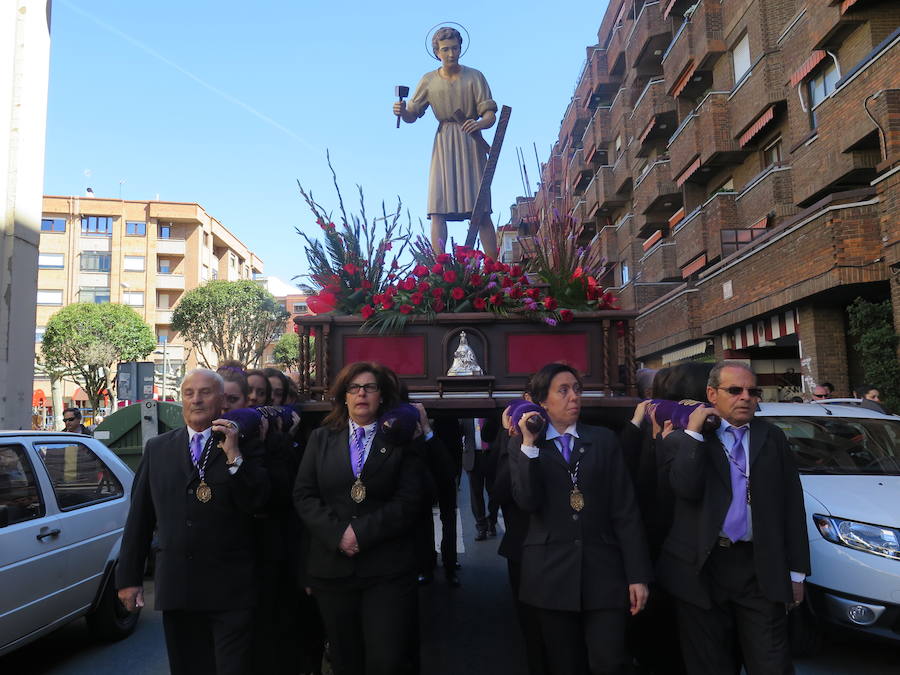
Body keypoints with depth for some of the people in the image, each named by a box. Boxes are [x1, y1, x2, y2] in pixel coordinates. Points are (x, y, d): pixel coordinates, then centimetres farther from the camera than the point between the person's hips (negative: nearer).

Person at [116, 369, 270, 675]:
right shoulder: (157, 448, 9)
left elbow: (256, 503, -10)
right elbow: (139, 517, 10)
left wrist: (234, 455, -19)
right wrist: (128, 577, 9)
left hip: (230, 591, -3)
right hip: (175, 588, 3)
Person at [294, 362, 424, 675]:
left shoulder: (400, 440, 1)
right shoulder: (321, 438, 10)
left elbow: (408, 502, -6)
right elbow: (303, 495, 3)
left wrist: (361, 532, -14)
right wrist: (337, 534, -11)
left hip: (387, 568, -2)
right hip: (332, 565, 3)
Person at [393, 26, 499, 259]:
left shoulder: (474, 77, 3)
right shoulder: (428, 81, 7)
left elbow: (490, 114, -3)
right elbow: (412, 115, 9)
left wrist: (479, 123, -25)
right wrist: (401, 111, -14)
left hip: (471, 145, -1)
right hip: (444, 146, 1)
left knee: (481, 210, -6)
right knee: (438, 208, -10)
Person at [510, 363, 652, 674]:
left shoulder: (604, 440, 5)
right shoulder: (522, 445, 4)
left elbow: (625, 510, 2)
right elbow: (528, 502, -11)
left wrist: (638, 575, -2)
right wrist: (529, 445, -15)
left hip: (603, 569, 0)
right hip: (552, 572, 0)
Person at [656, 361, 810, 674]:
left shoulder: (772, 438, 9)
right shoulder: (682, 441, 0)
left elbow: (792, 504, 8)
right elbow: (686, 487, -19)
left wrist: (796, 571, 5)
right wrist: (693, 431, -13)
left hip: (761, 568, 2)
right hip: (702, 567, -1)